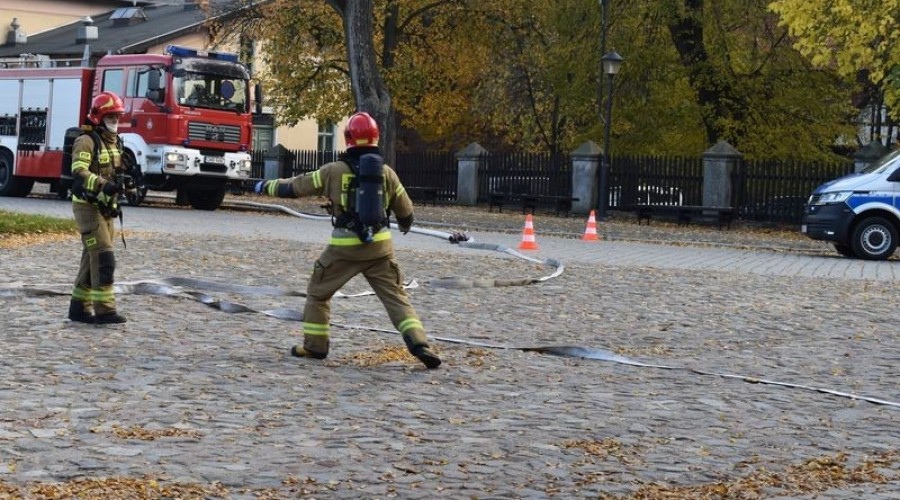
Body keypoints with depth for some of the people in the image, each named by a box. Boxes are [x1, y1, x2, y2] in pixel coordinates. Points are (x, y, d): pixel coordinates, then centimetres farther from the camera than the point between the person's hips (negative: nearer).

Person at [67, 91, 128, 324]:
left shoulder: (114, 143, 14)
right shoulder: (86, 141, -12)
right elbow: (79, 173, -24)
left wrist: (121, 182, 8)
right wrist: (104, 185, -35)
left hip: (106, 208, 9)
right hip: (88, 206, -9)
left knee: (92, 259, 11)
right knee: (103, 258, -14)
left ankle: (79, 307, 17)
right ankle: (104, 310, -14)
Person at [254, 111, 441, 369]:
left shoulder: (334, 171, -4)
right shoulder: (386, 172, 3)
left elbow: (297, 186, 6)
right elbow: (405, 210, 13)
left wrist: (267, 186, 23)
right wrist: (405, 225, 37)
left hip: (344, 247, -2)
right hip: (380, 246, 2)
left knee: (318, 292, 18)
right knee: (396, 297, 3)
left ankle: (315, 345, 23)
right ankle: (419, 345, -13)